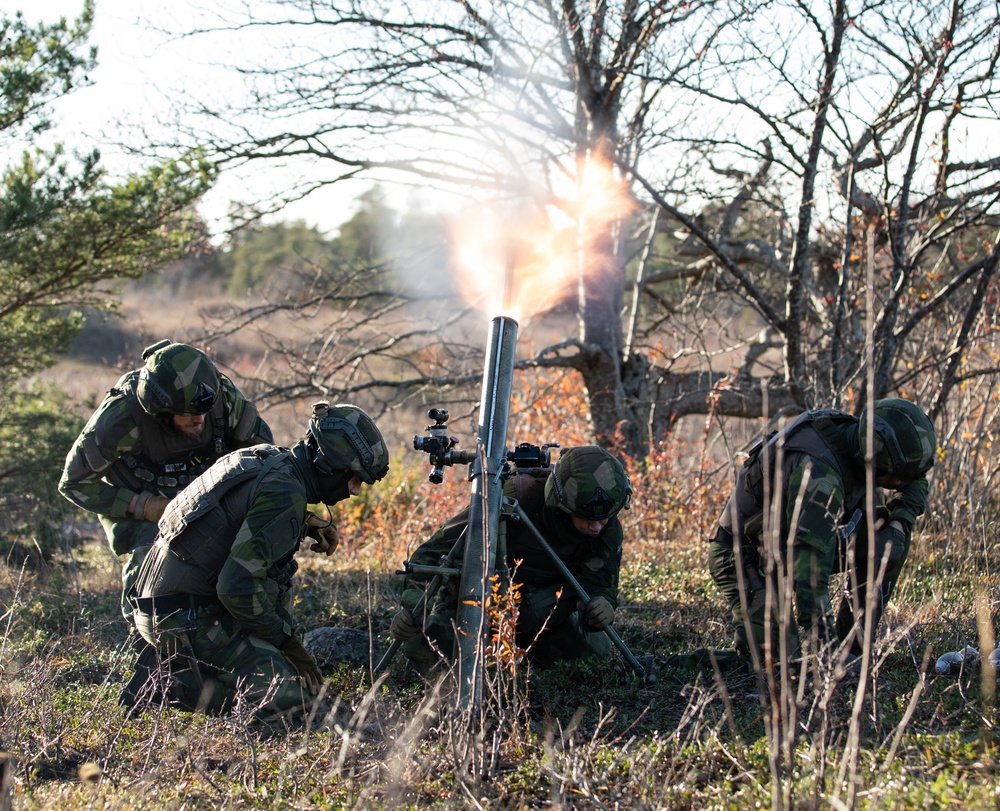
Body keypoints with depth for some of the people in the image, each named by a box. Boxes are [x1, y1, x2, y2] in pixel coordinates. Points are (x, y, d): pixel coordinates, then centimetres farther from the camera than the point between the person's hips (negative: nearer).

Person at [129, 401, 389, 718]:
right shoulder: (285, 495, -20)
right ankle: (176, 689, -8)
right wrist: (286, 639, -11)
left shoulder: (271, 460, 11)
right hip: (188, 619, -10)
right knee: (287, 695, -16)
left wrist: (290, 636, 17)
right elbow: (237, 585, -25)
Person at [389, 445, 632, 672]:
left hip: (539, 610, 3)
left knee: (598, 654, -15)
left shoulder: (608, 530, -21)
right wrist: (414, 603, -40)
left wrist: (601, 605, -41)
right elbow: (436, 548, -27)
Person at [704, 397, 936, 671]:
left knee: (887, 539, -10)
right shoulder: (818, 471, -37)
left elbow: (915, 479, 11)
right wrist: (826, 650, -48)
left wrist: (903, 516, -11)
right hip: (745, 557, -8)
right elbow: (811, 569, -45)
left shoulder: (856, 438, -12)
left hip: (787, 544, 8)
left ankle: (852, 647, -4)